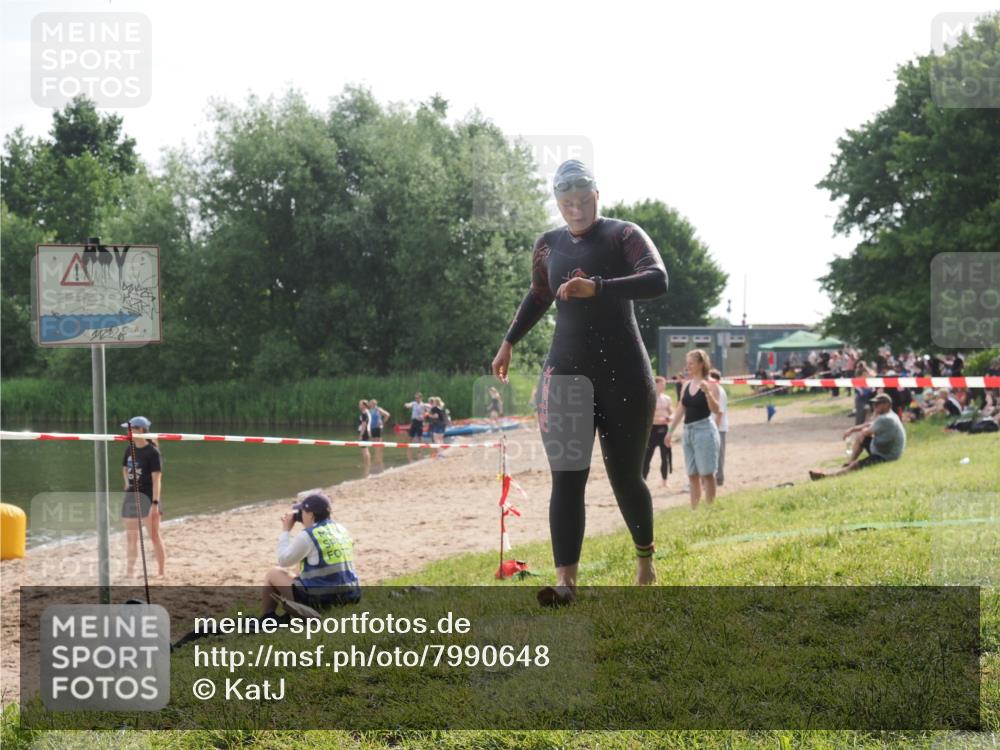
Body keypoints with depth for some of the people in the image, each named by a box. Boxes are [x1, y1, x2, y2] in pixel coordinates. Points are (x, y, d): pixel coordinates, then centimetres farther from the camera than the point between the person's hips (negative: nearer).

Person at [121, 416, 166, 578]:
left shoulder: (152, 452, -13)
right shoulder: (130, 449, 7)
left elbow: (157, 479, -17)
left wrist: (155, 503, -22)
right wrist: (127, 482, 8)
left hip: (148, 497, -7)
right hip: (131, 496, 7)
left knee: (154, 535, 0)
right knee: (131, 536, 11)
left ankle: (162, 572, 8)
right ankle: (129, 571, 20)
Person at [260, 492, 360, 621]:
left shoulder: (307, 536, -13)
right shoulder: (342, 531, 9)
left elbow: (283, 560, -1)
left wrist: (285, 531, 8)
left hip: (319, 600, -7)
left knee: (273, 574, 13)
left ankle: (265, 620, 19)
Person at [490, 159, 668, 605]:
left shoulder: (623, 235, -7)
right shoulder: (548, 245, 8)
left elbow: (657, 280, -24)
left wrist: (596, 287, -36)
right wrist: (509, 343, 22)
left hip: (624, 375, -3)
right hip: (565, 372, 3)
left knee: (625, 477, 4)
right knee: (566, 479, -7)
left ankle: (645, 557, 30)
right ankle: (565, 580, -12)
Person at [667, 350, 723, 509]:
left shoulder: (710, 384, -8)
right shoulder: (687, 385, 12)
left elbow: (715, 410, -18)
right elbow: (680, 409, 17)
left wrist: (707, 392, -32)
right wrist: (670, 430, 16)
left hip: (704, 430, -7)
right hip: (688, 430, 7)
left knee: (707, 474, -5)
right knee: (692, 475, 10)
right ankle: (694, 509, 14)